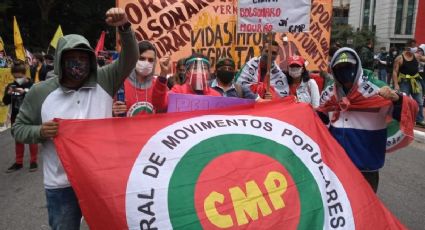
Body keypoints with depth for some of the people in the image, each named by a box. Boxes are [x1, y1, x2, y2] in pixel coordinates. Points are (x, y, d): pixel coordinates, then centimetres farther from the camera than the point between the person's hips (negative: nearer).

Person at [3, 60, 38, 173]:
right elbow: (5, 102, 2)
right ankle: (18, 162, 26)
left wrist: (24, 93, -31)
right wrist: (8, 94, -17)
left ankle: (33, 161, 19)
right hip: (16, 118, 4)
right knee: (18, 140, 15)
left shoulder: (31, 85, -10)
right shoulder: (10, 86, 1)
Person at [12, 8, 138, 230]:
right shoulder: (40, 92, -3)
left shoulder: (104, 81, -3)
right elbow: (19, 128, 5)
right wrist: (40, 132, -17)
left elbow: (129, 58, -10)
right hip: (61, 185, 0)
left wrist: (124, 28, -26)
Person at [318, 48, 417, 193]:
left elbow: (408, 111, -18)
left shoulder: (376, 89, -16)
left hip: (366, 161, -4)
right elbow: (322, 117, 13)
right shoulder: (330, 93, -3)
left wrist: (396, 98, -38)